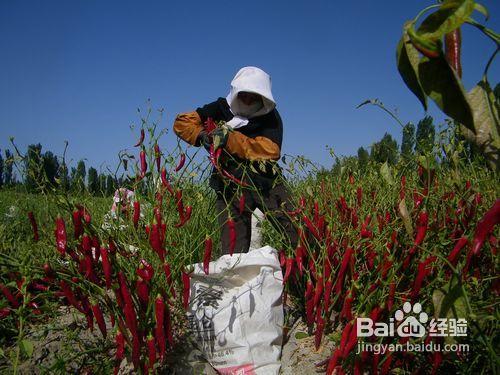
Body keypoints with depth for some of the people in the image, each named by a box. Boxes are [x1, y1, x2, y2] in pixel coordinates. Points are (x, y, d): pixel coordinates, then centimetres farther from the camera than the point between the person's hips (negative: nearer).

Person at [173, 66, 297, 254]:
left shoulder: (270, 116, 8)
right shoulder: (222, 108, 11)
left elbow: (270, 150, -9)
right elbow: (182, 122, 10)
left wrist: (229, 139, -13)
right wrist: (203, 136, -9)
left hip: (266, 181, 0)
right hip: (231, 183, 0)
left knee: (297, 233, -10)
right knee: (233, 248, -4)